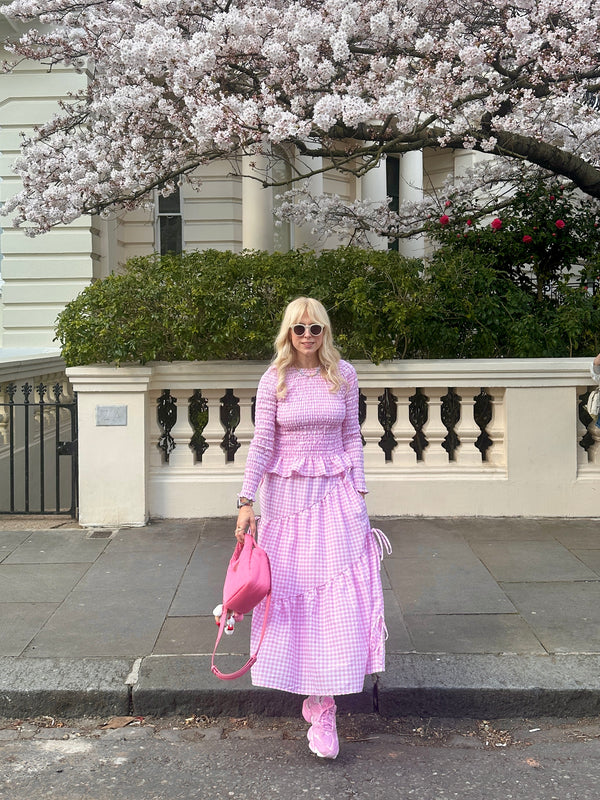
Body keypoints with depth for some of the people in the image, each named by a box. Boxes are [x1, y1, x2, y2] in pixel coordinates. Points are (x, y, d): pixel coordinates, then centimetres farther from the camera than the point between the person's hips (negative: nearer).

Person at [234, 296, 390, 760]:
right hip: (286, 495, 0)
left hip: (334, 495, 1)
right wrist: (246, 502, -9)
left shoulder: (344, 375, 3)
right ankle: (302, 682, 27)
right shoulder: (274, 381, -1)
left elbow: (352, 438, 8)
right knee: (289, 589, 4)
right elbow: (261, 444, -3)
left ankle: (323, 709, 0)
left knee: (337, 595, -5)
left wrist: (358, 491, 3)